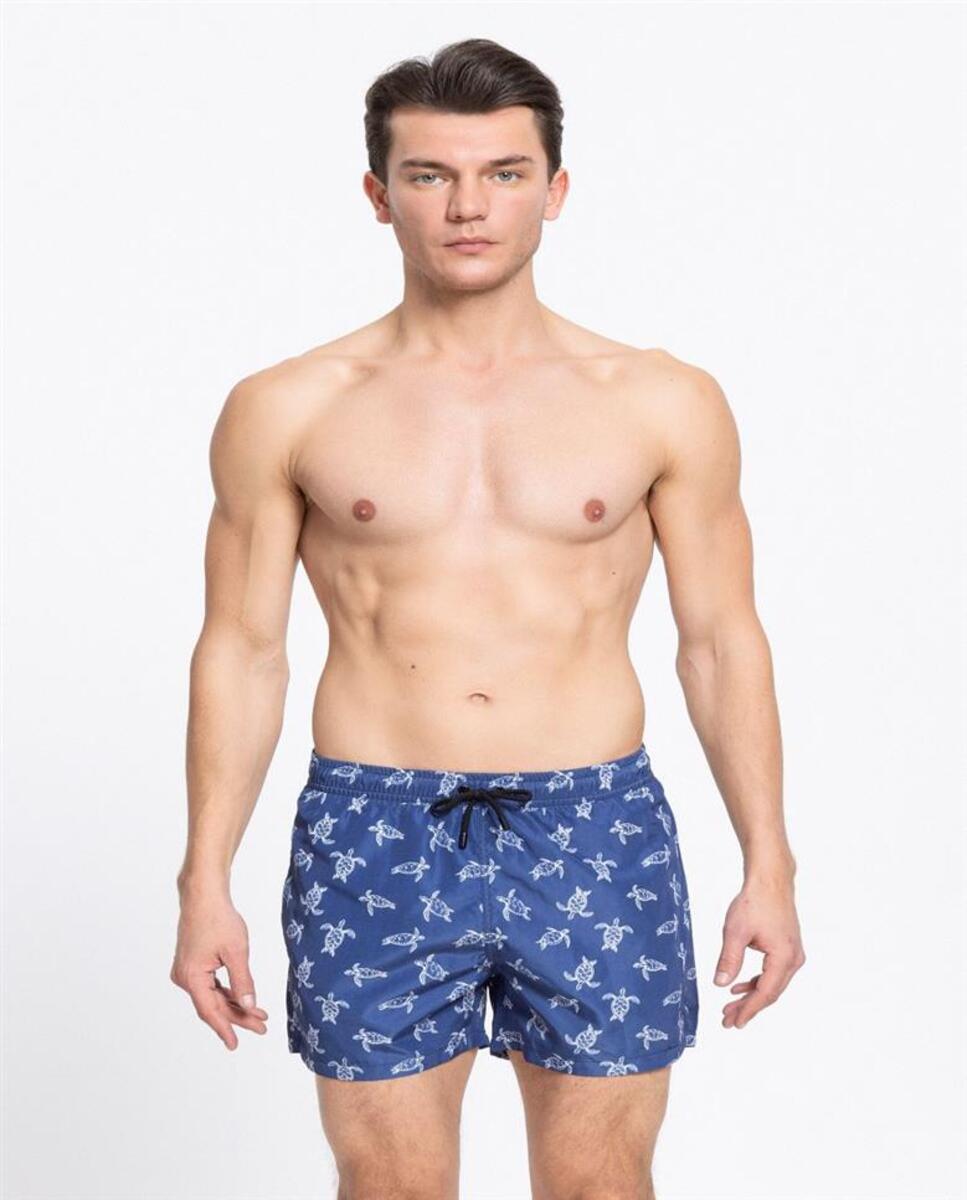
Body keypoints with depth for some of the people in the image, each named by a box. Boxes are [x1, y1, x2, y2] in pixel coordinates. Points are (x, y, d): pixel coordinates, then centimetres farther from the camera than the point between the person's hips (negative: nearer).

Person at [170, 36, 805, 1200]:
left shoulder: (665, 402, 2)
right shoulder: (286, 409, 1)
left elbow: (721, 640, 4)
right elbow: (242, 651, 4)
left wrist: (768, 867, 1)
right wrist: (205, 884, 0)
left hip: (598, 836, 1)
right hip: (373, 841, 0)